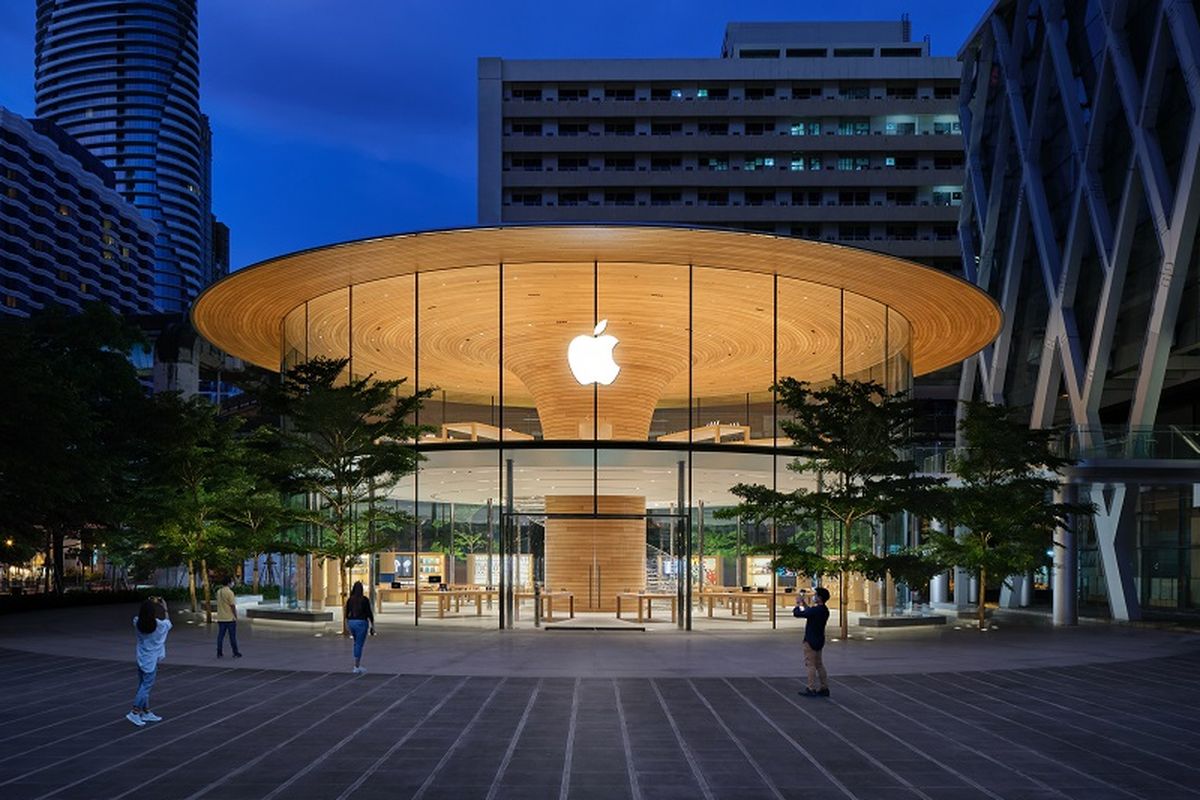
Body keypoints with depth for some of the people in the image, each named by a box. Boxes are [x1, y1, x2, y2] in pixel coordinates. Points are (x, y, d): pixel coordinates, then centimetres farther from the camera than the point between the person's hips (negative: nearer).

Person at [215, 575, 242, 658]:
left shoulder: (218, 592, 8)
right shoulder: (229, 592, -14)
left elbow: (219, 604, 14)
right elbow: (233, 606, -15)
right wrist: (236, 616, -8)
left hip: (220, 618, 6)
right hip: (230, 618, -6)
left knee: (221, 635, 7)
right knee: (232, 636, 2)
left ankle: (219, 653, 6)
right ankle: (236, 653, 8)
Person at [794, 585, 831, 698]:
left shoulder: (815, 610, -23)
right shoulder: (824, 610, 6)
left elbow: (797, 613, -20)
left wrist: (798, 604, -2)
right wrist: (803, 603, 20)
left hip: (811, 641, -9)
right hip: (819, 640, 9)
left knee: (810, 664, -3)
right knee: (819, 664, 16)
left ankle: (812, 689, -2)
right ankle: (824, 688, 19)